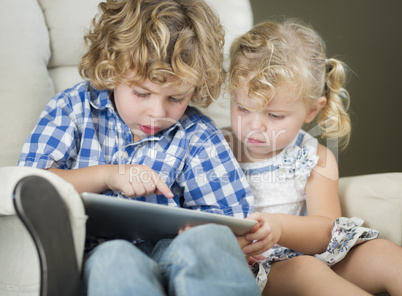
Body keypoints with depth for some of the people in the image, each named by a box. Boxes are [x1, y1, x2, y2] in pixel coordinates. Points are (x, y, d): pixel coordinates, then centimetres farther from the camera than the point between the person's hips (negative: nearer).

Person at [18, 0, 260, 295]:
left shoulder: (197, 136, 9)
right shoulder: (74, 107, 8)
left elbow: (228, 213, 10)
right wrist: (105, 175, -13)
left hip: (169, 250, 1)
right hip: (94, 256, -1)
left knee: (209, 236, -35)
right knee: (112, 258, -40)